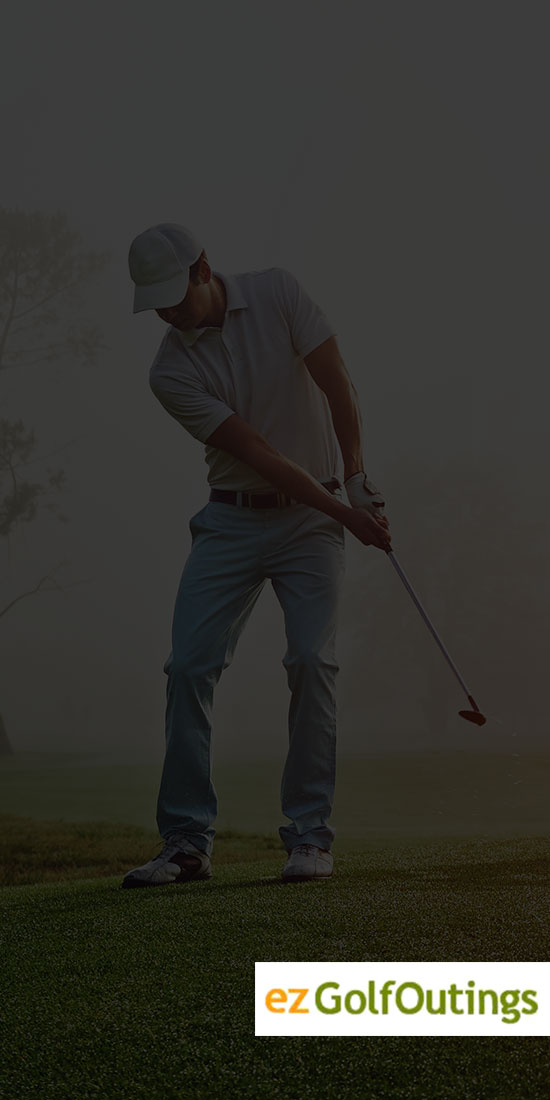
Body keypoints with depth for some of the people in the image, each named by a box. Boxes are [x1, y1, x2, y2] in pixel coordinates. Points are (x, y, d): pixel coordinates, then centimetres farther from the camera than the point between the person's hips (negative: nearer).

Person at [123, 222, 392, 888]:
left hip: (312, 521, -1)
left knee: (311, 661, -14)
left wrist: (358, 481, -11)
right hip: (231, 520, 1)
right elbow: (256, 452, -14)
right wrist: (344, 512, -18)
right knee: (189, 665, -9)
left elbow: (335, 384, -7)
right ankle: (186, 840, -2)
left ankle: (309, 835, -7)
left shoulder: (277, 294, -6)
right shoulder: (170, 371, -9)